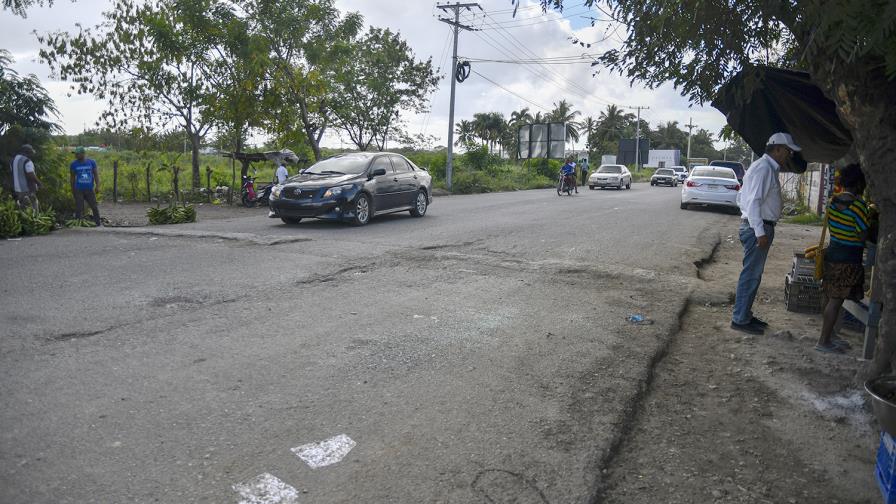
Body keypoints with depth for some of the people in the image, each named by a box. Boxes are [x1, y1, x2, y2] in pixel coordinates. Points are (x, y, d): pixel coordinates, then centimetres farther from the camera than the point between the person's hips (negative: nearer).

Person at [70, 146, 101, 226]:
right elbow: (72, 177, 7)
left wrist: (97, 186, -7)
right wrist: (72, 190, 7)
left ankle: (98, 223, 13)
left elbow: (96, 174, 3)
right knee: (79, 209, 0)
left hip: (90, 189, 0)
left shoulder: (92, 162, 1)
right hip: (78, 190, 0)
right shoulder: (74, 164, 1)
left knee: (94, 207, 2)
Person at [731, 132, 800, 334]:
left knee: (753, 274, 15)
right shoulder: (764, 168, -15)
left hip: (758, 227, 11)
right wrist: (760, 232, -24)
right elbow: (753, 202, -23)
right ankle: (740, 319, 1)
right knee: (751, 275, -5)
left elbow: (742, 197, 19)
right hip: (758, 228, -11)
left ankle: (745, 315, 24)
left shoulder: (768, 168, 17)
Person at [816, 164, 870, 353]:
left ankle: (829, 335, 26)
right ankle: (823, 342, 3)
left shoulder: (833, 201, 6)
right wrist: (869, 218, 0)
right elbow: (863, 236, -15)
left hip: (833, 252, 8)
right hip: (848, 259, -8)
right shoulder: (858, 205, -17)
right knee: (836, 300, -2)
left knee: (833, 298, 16)